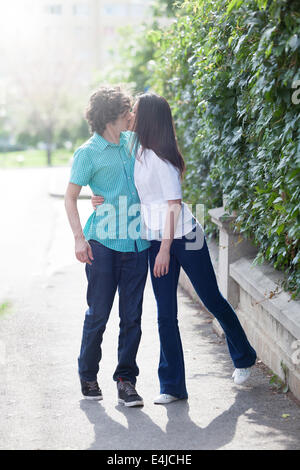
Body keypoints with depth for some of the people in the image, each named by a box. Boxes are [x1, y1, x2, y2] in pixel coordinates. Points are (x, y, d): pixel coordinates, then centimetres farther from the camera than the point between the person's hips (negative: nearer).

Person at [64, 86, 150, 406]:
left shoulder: (132, 141, 11)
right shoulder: (88, 152, -3)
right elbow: (70, 197, -1)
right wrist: (79, 238, -11)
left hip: (136, 243, 4)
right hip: (103, 243, -4)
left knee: (132, 315, 3)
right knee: (98, 313, 1)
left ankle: (126, 380, 10)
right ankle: (88, 376, 18)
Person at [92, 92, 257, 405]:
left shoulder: (159, 157, -17)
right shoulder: (140, 154, 9)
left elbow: (174, 204, -18)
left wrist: (165, 249, -20)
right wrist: (107, 202, 5)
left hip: (184, 238, -8)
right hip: (156, 241, 8)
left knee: (212, 299, 9)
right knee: (165, 315, 4)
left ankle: (243, 358, 31)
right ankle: (172, 386, 10)